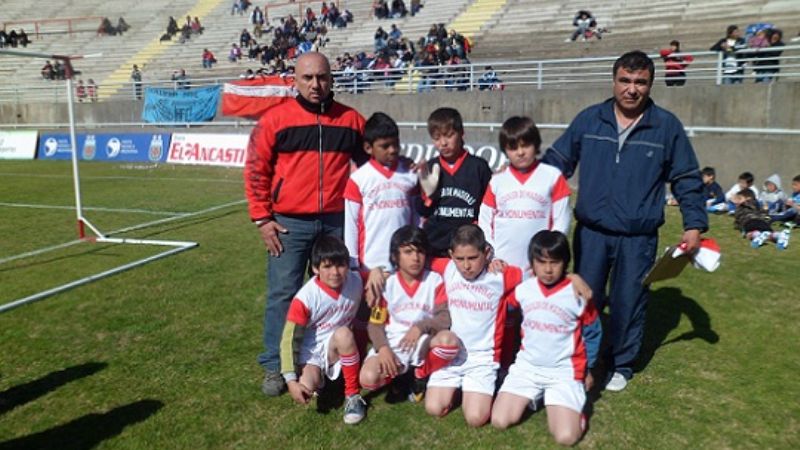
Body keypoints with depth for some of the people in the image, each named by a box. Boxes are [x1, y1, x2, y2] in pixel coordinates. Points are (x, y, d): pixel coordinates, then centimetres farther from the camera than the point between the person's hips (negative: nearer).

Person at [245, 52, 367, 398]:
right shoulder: (275, 119, -1)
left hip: (337, 222, 2)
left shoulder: (352, 121, 5)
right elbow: (256, 170, 0)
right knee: (283, 294, 3)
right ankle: (275, 366, 16)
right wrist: (262, 218, -4)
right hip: (289, 223, -2)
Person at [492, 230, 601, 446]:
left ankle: (574, 403, 15)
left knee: (566, 437, -18)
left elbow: (592, 333, 3)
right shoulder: (522, 289, -5)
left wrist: (587, 369, 11)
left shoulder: (578, 294, -13)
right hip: (527, 366, 3)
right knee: (499, 421, -8)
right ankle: (534, 395, 19)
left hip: (564, 372, -3)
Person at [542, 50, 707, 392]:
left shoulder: (667, 126, -2)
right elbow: (556, 161, 6)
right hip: (591, 232, 1)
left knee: (629, 303, 11)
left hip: (638, 238, 0)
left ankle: (621, 365, 32)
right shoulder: (588, 119, 0)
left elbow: (687, 179, 5)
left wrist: (694, 223, -1)